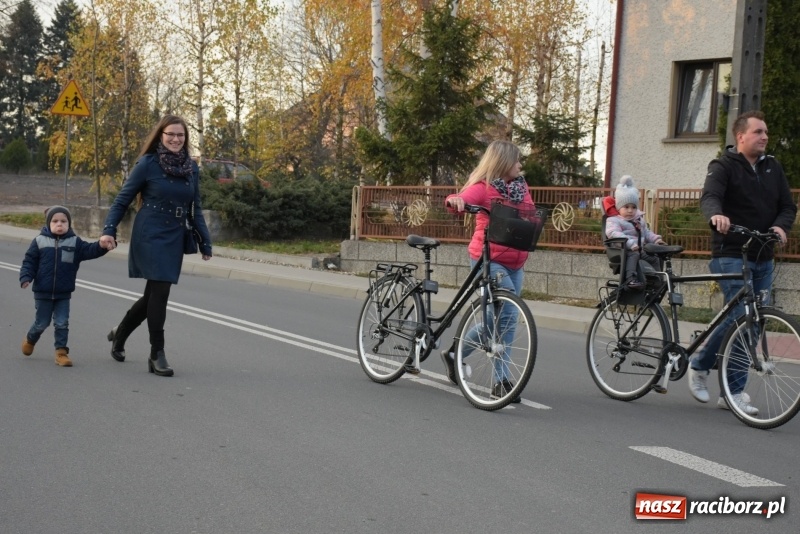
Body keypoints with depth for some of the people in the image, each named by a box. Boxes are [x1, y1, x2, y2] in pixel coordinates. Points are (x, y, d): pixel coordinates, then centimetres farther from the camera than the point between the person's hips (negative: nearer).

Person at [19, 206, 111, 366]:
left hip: (64, 294, 1)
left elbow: (90, 250, -12)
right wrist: (26, 277, -15)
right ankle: (30, 340, 39)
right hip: (43, 293, -1)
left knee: (62, 323, 1)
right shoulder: (40, 241, -3)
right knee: (42, 323, 11)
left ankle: (61, 352, 8)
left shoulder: (75, 242, 0)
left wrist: (101, 246, -32)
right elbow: (30, 261, -1)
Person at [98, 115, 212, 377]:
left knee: (154, 294, 13)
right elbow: (123, 199, -2)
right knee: (159, 292, -11)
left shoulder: (191, 168, 8)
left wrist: (205, 242, 13)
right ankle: (157, 355, -1)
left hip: (174, 240, 6)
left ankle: (119, 333, 37)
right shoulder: (148, 164, -6)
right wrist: (108, 230, -12)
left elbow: (195, 209, 15)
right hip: (150, 237, -6)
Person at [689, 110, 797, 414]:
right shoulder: (724, 167, -4)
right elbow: (709, 197, -22)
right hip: (731, 255, -6)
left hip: (763, 259, 6)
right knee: (740, 317, -15)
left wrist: (781, 226, -14)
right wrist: (716, 215, -45)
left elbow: (788, 206, 9)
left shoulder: (773, 168, 13)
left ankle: (731, 393, 15)